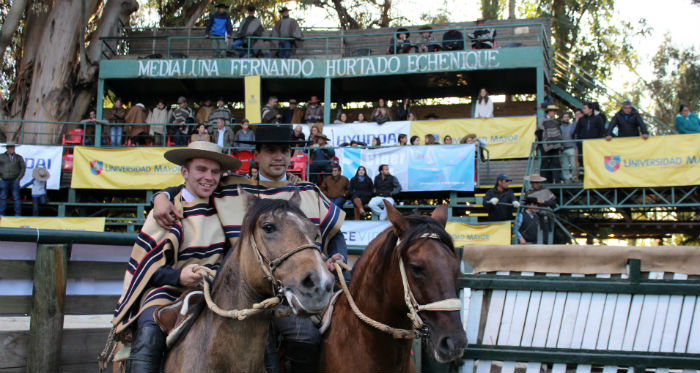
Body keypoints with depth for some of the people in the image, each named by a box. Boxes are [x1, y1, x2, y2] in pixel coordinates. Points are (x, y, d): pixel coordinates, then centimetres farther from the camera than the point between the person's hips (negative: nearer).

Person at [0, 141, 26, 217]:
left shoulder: (18, 157, 5)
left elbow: (23, 168, 7)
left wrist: (19, 178, -2)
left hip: (14, 181, -1)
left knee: (16, 197, -5)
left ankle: (18, 214, -3)